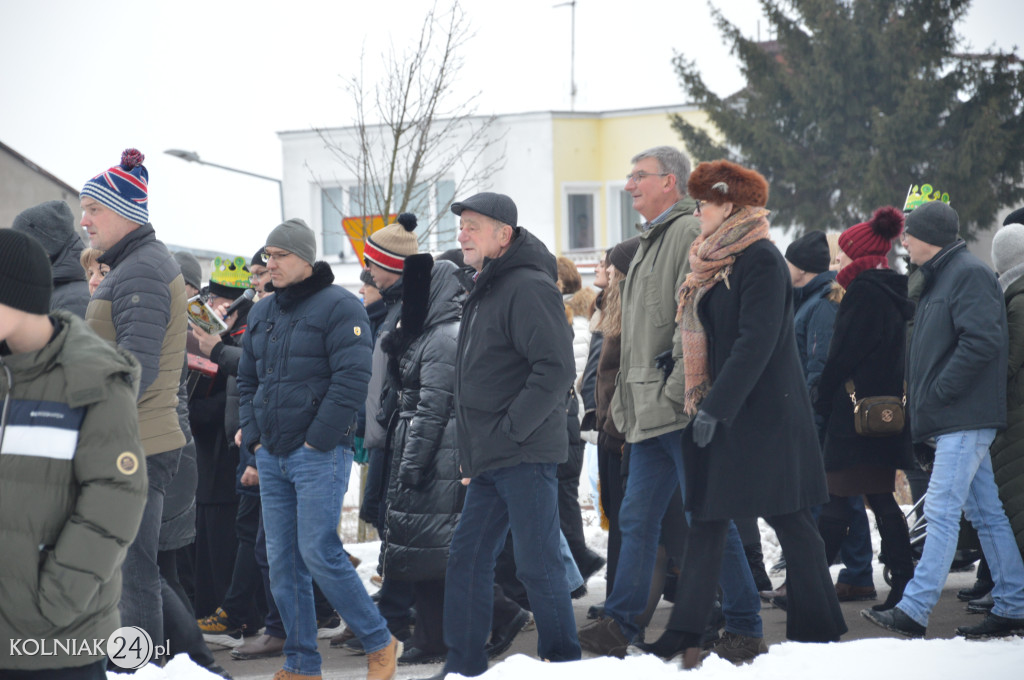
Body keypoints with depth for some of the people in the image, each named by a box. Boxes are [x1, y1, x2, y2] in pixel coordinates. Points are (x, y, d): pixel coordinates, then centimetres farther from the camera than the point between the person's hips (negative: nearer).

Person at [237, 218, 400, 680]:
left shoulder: (338, 307, -8)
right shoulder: (262, 313, 14)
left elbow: (352, 380, -15)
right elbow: (247, 380, 21)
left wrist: (318, 439, -15)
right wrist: (253, 435, 8)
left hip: (319, 454, -7)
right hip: (271, 457, 7)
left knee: (318, 553, -12)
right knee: (282, 559, 6)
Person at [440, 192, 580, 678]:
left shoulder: (527, 288, -14)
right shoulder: (482, 289, 17)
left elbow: (556, 370, -21)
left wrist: (510, 430, -19)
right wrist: (473, 448, 17)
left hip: (525, 455, -10)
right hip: (489, 458, 10)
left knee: (538, 566, -5)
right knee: (467, 558, 11)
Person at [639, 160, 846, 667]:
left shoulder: (761, 260, -14)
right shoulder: (713, 261, 13)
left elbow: (756, 343, -20)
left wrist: (716, 406, -22)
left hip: (763, 413, -9)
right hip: (717, 410, 9)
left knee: (787, 518, 0)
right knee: (707, 519, 5)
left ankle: (817, 626, 10)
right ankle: (686, 631, 6)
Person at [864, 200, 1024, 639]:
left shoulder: (970, 273, -11)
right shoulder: (942, 277, 20)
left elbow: (982, 340, -22)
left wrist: (938, 392, -19)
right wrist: (922, 397, 12)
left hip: (965, 419, -10)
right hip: (956, 420, 10)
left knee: (941, 511, -12)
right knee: (986, 512, 10)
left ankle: (914, 610, -15)